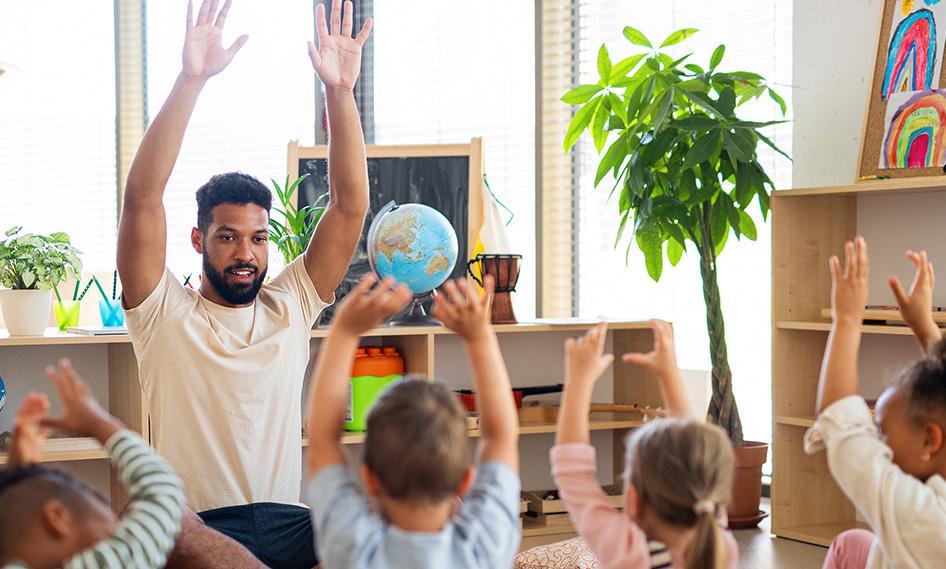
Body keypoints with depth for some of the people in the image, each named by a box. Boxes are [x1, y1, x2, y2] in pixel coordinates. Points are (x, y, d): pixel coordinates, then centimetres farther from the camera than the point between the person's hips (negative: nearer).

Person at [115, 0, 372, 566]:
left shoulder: (290, 305, 14)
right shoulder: (166, 314, 5)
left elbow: (351, 205, 7)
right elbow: (142, 198, -8)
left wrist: (341, 91, -5)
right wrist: (191, 79, -16)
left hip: (287, 522, 3)